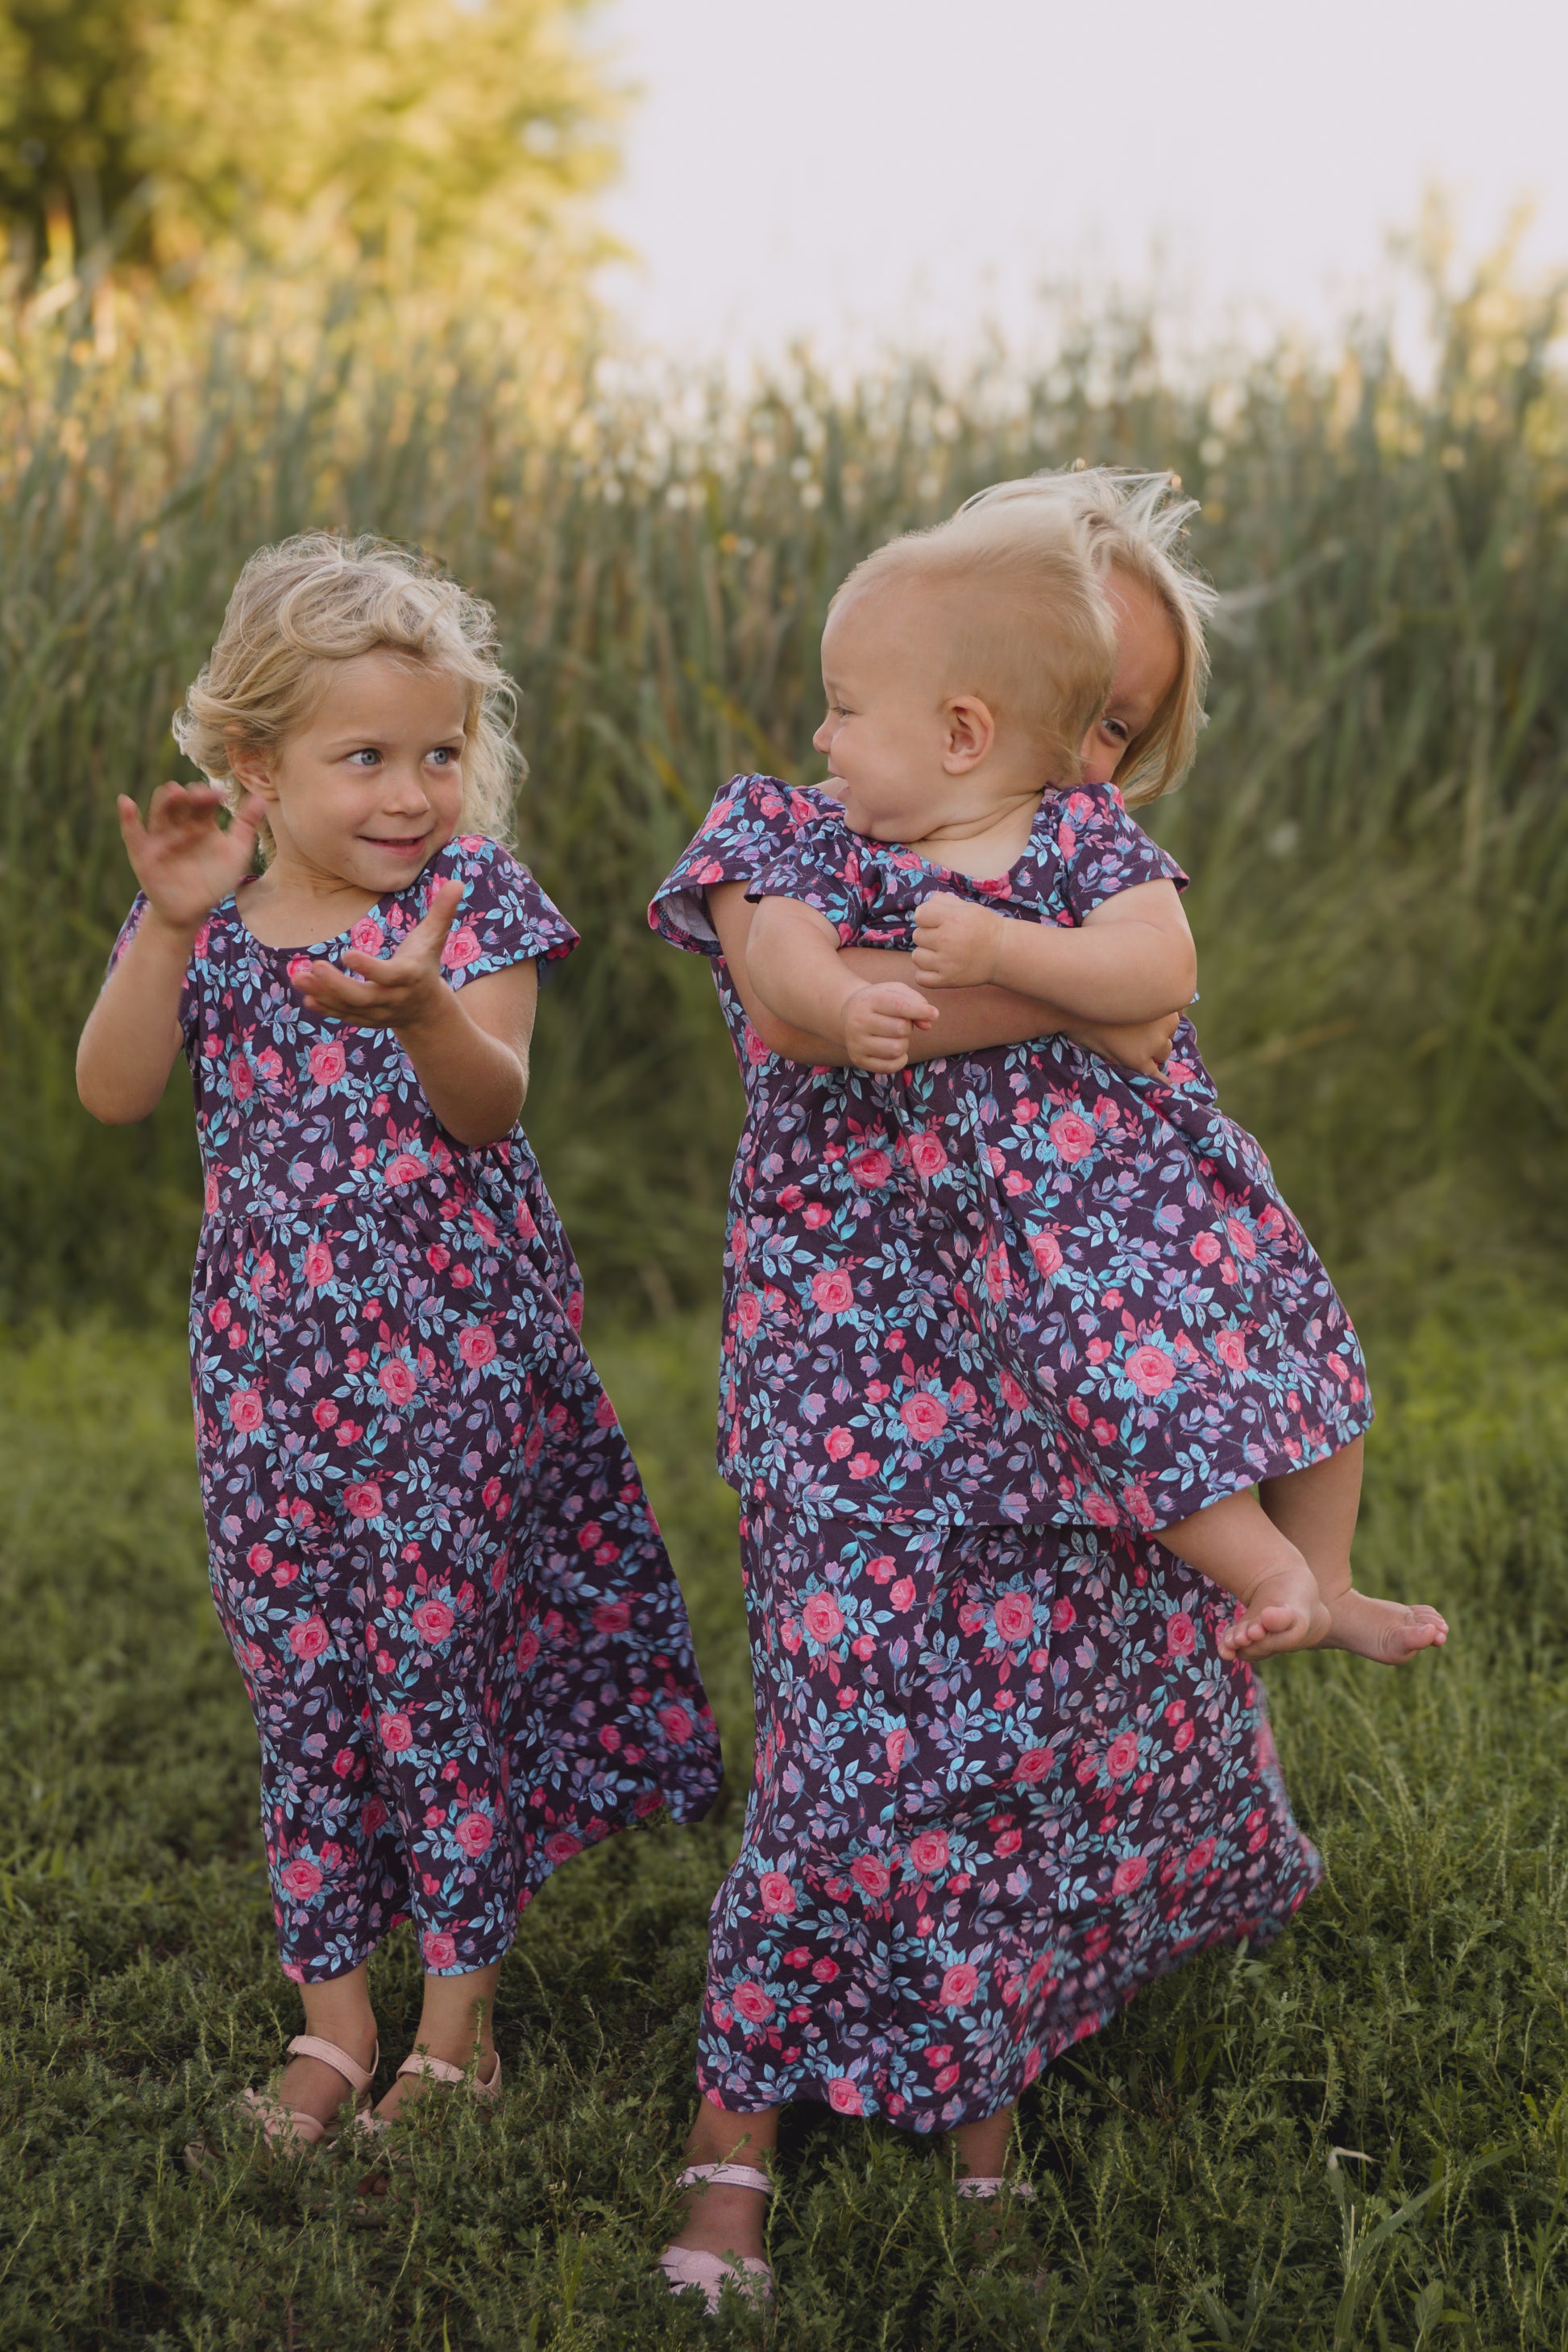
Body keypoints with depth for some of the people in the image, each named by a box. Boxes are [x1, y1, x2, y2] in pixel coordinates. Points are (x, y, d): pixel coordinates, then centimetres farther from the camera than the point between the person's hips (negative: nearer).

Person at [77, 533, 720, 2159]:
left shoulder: (472, 895, -5)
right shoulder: (203, 915, 3)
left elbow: (487, 1109, -17)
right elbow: (113, 1096, -9)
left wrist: (419, 1010, -37)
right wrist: (173, 927, -21)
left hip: (456, 1357, -3)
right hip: (273, 1368, 3)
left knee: (446, 1669, 2)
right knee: (301, 1685, 9)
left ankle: (458, 2020, 18)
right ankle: (331, 2020, 23)